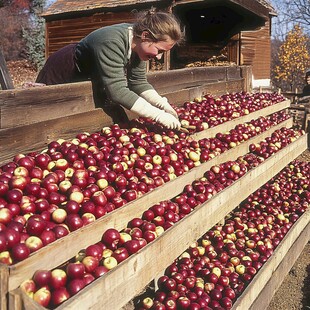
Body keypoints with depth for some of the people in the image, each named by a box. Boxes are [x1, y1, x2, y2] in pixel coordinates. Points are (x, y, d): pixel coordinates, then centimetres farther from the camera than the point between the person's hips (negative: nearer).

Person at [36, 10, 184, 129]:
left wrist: (164, 105, -21)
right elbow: (117, 91, -44)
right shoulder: (112, 42, -39)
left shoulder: (137, 42, -14)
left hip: (91, 78, 8)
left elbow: (138, 82, -8)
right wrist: (159, 115, -44)